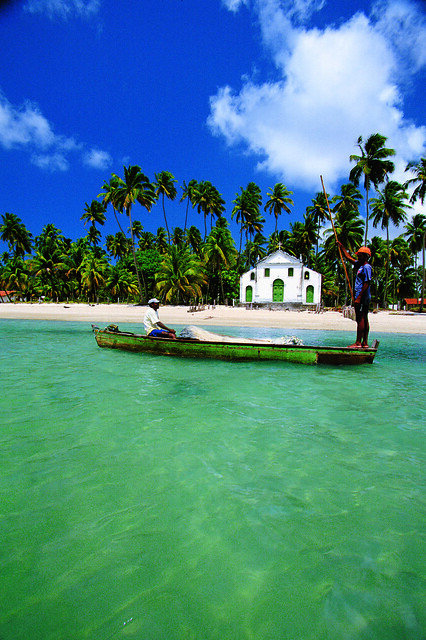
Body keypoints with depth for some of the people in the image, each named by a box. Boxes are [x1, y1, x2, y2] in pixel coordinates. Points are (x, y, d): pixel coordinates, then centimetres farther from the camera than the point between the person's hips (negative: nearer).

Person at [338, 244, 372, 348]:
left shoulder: (366, 267, -12)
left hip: (362, 297, -10)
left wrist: (359, 298, -23)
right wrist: (342, 247, 32)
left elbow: (366, 284, -19)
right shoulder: (360, 265, 16)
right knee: (364, 319, 9)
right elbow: (349, 258, 30)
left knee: (360, 319, -10)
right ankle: (365, 343, 12)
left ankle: (358, 343, -9)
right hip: (364, 297, 10)